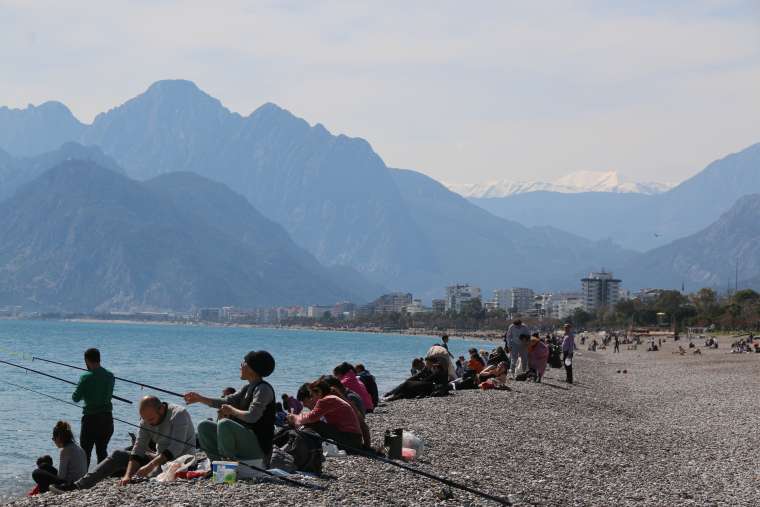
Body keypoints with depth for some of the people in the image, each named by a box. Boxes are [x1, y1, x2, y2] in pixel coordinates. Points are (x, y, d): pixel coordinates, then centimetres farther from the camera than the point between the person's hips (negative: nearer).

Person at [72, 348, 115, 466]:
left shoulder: (86, 377, -12)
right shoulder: (110, 376, 3)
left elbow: (76, 398, -10)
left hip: (91, 418, -5)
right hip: (107, 417, 5)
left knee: (85, 452, 3)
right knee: (102, 450, 12)